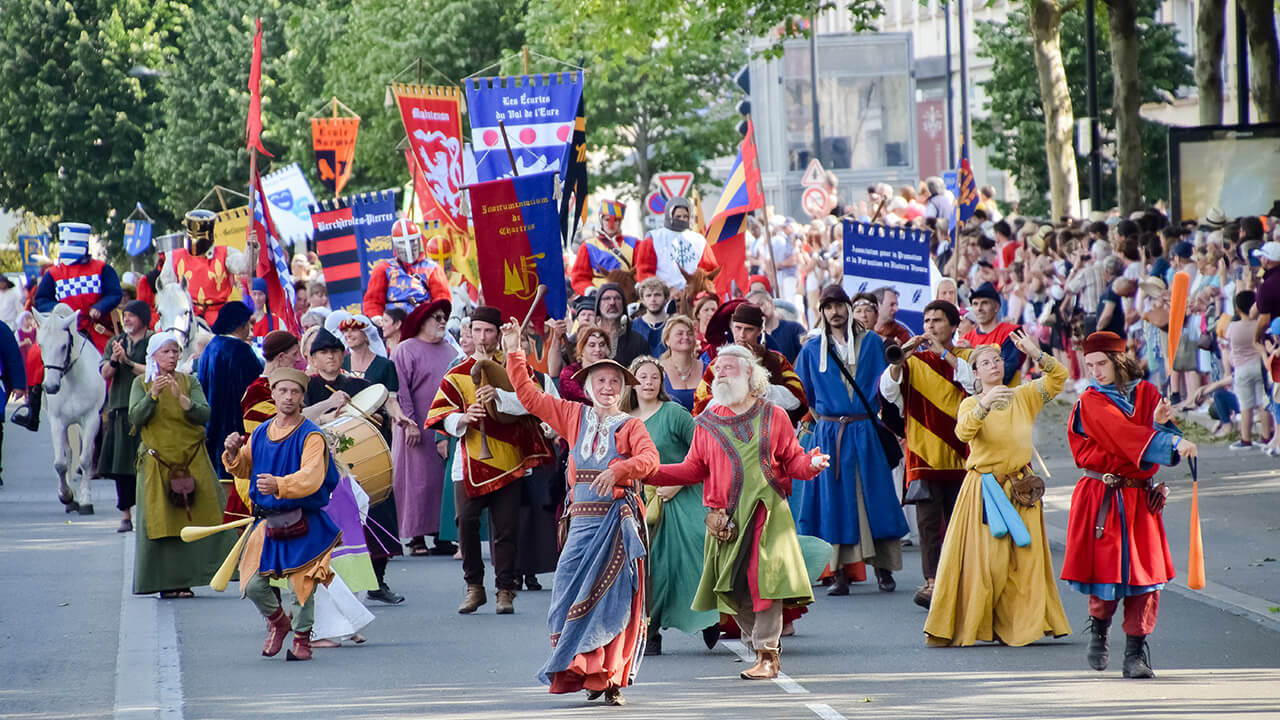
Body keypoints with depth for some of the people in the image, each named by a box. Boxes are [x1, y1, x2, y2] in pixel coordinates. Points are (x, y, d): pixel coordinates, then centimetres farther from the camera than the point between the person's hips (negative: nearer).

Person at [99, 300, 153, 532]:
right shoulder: (116, 342, 16)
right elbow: (105, 373, 6)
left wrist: (127, 362, -15)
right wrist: (114, 359, -14)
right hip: (120, 409, 5)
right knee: (121, 463, 2)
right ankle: (125, 515, 6)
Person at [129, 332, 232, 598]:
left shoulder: (189, 382, 8)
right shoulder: (141, 383, 6)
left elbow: (204, 414, -5)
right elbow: (136, 417, -7)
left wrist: (181, 397, -20)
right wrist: (153, 395, -22)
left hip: (192, 460, 1)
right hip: (157, 461, -1)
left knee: (194, 520, -6)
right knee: (159, 523, -5)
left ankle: (184, 580, -2)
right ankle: (166, 583, -3)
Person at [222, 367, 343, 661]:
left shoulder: (311, 436, -11)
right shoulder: (260, 433, 7)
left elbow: (311, 478, -26)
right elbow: (245, 469, 20)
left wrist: (279, 485, -43)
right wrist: (234, 454, -3)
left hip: (303, 524, -5)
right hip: (269, 522, 5)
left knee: (300, 585, -3)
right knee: (253, 584, 1)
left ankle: (302, 638, 18)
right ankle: (277, 621, 30)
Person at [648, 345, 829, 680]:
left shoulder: (774, 417, 8)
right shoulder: (708, 422, 13)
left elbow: (793, 460, 7)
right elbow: (694, 469, 13)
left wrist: (811, 464, -16)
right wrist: (651, 473, 1)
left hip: (766, 512, -3)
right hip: (726, 519, 3)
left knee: (763, 577, -14)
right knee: (732, 589, -1)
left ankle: (767, 655, -10)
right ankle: (762, 648, 18)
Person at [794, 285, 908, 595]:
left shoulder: (871, 342, 7)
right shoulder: (812, 350, 9)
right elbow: (801, 394, 16)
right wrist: (816, 417, 7)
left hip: (865, 432, -1)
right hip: (829, 435, 1)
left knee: (873, 498, -2)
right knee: (833, 500, -2)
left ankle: (883, 569, 3)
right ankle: (839, 574, -1)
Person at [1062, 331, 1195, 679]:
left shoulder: (1147, 393, 7)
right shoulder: (1091, 402, -5)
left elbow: (1161, 441, 0)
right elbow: (1124, 435, -20)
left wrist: (1161, 425, -23)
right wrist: (1171, 442, -30)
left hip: (1140, 499, 3)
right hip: (1101, 501, -3)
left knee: (1145, 574, -3)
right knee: (1107, 570, -5)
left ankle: (1136, 653, 4)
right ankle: (1099, 630, 25)